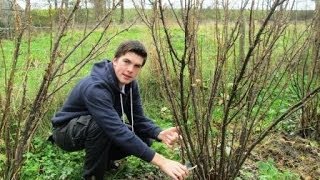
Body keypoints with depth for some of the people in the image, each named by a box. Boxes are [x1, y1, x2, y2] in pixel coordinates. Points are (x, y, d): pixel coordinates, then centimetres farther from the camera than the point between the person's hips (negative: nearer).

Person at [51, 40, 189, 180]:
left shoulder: (129, 83, -11)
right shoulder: (95, 88, -36)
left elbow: (138, 119, -7)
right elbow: (117, 131, -45)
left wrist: (160, 134, -29)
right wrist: (161, 161, -48)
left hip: (99, 130, 7)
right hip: (67, 131, -6)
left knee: (144, 138, -9)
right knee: (98, 124, -38)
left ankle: (101, 158, 11)